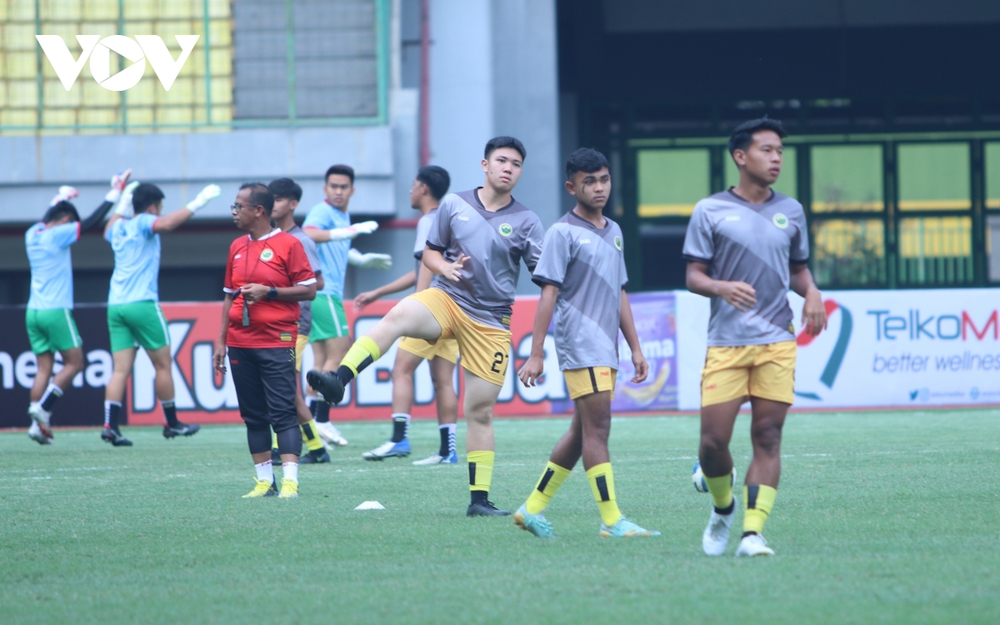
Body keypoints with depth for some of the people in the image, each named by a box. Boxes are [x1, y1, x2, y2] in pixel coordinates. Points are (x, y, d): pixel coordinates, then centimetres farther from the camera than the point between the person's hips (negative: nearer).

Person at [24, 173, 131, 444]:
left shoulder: (32, 235, 8)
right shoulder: (57, 235, -10)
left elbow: (46, 221, 32)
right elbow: (92, 221, -7)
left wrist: (61, 198, 46)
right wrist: (115, 193, 2)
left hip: (33, 311, 7)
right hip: (56, 311, -7)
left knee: (44, 368, 6)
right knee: (74, 363, 2)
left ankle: (38, 424, -4)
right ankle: (43, 407, -11)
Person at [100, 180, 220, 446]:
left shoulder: (119, 227, 16)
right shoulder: (143, 223, -4)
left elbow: (108, 231, 42)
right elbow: (167, 223, -26)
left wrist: (122, 205, 48)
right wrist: (197, 203, -23)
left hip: (115, 305, 7)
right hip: (142, 303, -7)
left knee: (121, 369, 1)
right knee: (163, 364, 5)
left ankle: (110, 425, -11)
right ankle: (171, 423, 11)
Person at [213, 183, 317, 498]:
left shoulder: (288, 244, -4)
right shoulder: (237, 247, 14)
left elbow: (309, 289, -6)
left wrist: (269, 292, -16)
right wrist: (220, 341, 15)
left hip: (276, 342, -6)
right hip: (240, 343, 6)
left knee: (282, 413, -10)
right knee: (253, 415, 5)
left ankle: (290, 481, -15)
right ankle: (264, 480, 9)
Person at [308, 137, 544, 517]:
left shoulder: (525, 222, 2)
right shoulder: (454, 205, 6)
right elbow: (430, 253, 13)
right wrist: (446, 268, -9)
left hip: (491, 321, 0)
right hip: (447, 299, 0)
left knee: (481, 410, 2)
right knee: (396, 317, -33)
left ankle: (480, 500, 10)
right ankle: (338, 379, -50)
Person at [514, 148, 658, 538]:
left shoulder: (614, 232, 17)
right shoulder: (563, 233, -5)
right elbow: (548, 294, -9)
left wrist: (635, 348, 19)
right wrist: (535, 355, -13)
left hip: (606, 351, 8)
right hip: (580, 345, -8)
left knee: (582, 433, 10)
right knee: (597, 427, -11)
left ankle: (533, 509, 18)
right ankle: (612, 521, -12)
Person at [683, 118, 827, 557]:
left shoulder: (790, 212, 12)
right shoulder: (710, 211, 2)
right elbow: (694, 276, 2)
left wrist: (811, 292, 0)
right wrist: (723, 288, -19)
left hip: (777, 343, 2)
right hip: (725, 343, -2)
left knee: (767, 438, -5)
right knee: (713, 441, -6)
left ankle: (752, 533, -4)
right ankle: (723, 508, 22)